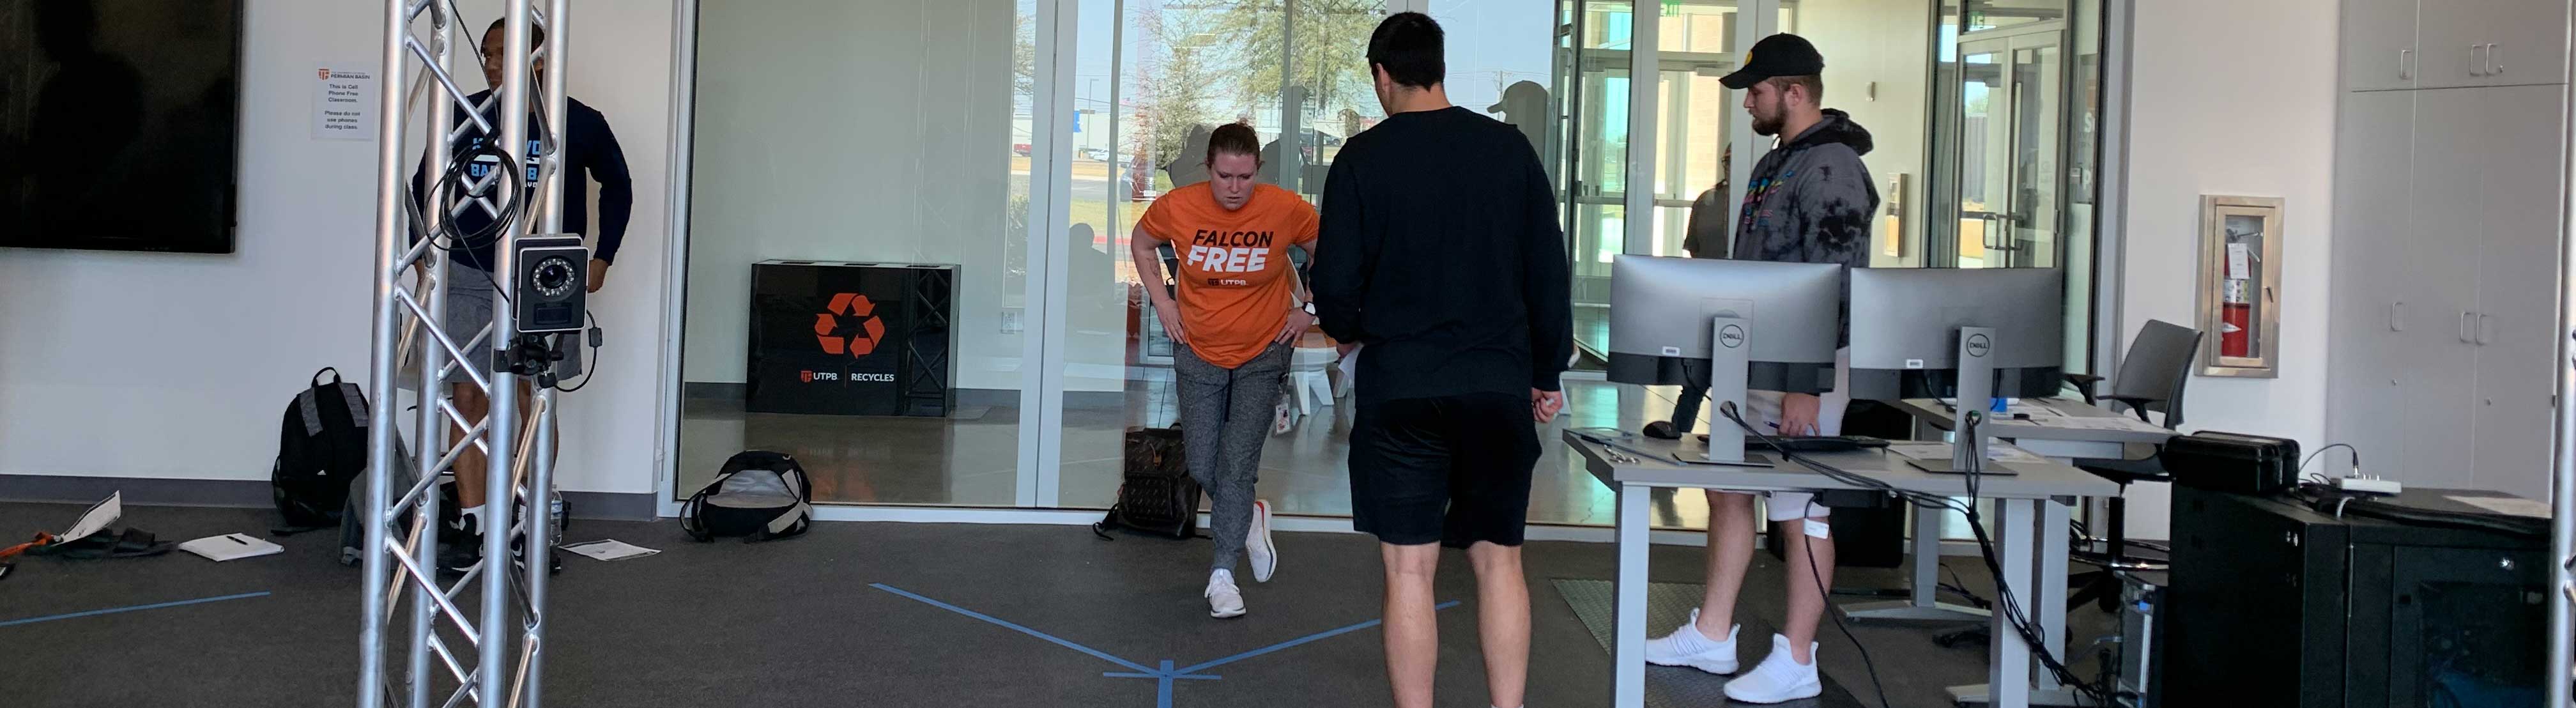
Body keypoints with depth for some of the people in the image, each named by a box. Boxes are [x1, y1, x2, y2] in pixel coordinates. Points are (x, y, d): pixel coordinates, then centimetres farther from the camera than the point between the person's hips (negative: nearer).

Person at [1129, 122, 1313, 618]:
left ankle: (1222, 574, 0)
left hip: (1262, 357, -2)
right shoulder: (1177, 208, -14)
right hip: (1199, 355, 2)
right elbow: (1142, 243, 8)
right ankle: (1250, 518, 36)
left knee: (1237, 466, -9)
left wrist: (1309, 309, -2)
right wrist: (1162, 301, 1)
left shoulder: (1287, 210, -16)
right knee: (1202, 469, 6)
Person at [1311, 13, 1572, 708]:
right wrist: (1546, 373, 16)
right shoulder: (1510, 148, 3)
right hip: (1500, 386, 2)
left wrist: (1349, 330, 18)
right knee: (1498, 559, 11)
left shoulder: (1362, 158, -4)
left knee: (1409, 568, 3)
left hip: (1400, 389, -2)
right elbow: (1550, 273, 5)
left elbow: (1336, 285, -4)